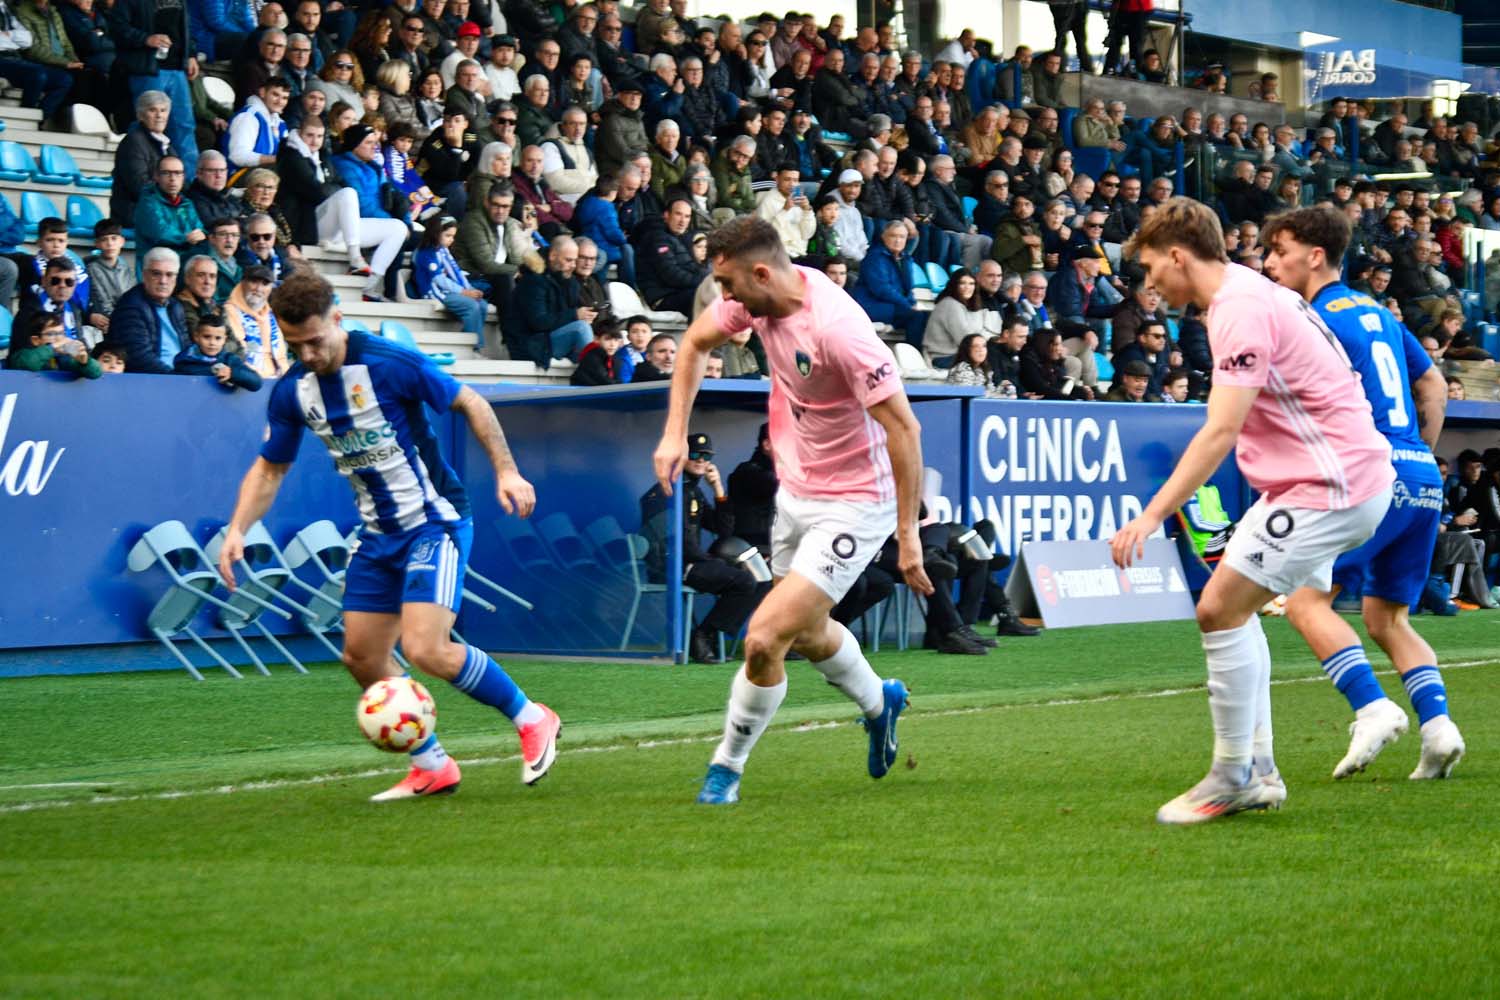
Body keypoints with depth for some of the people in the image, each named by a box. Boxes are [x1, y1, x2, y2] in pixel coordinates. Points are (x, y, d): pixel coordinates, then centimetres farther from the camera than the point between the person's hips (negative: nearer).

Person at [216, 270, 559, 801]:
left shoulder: (389, 364, -18)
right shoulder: (291, 392, 0)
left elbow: (469, 403, -8)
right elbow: (269, 468, 12)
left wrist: (506, 471, -14)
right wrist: (237, 529, -2)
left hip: (436, 522, -7)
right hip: (379, 533, 7)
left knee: (425, 650, -20)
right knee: (361, 656, 5)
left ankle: (532, 720, 1)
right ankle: (431, 767, 20)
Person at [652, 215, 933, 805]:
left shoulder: (836, 328, -31)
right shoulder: (758, 297, -7)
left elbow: (903, 428, -28)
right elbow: (697, 341, 14)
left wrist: (907, 532, -26)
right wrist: (675, 432, 4)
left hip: (851, 507, -9)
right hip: (795, 492, 9)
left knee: (764, 640, -15)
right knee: (807, 634, 26)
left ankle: (727, 766, 6)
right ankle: (878, 704, 55)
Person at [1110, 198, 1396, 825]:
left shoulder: (1242, 309, -18)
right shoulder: (1252, 294, 14)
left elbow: (1220, 431, -26)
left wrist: (1151, 516, -29)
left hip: (1331, 487, -11)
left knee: (1220, 609, -12)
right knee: (1236, 607, 15)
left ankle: (1232, 778, -5)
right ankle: (1258, 771, 15)